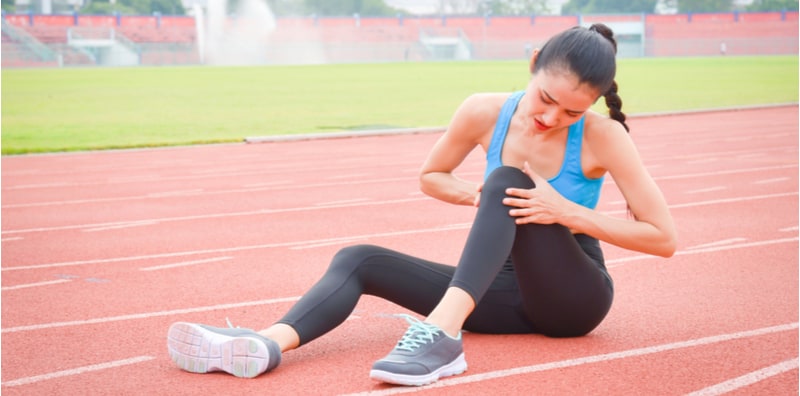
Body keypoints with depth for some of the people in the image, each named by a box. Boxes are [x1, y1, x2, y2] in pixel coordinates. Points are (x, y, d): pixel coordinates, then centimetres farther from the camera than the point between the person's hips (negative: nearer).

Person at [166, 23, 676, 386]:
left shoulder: (602, 137, -15)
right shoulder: (485, 113, -7)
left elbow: (664, 237, -13)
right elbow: (431, 176, 10)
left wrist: (570, 212, -24)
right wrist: (477, 194, -13)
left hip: (574, 297, -4)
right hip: (509, 288, 4)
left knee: (507, 181, -31)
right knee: (360, 261, -15)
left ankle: (442, 333, -47)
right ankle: (267, 344, -44)